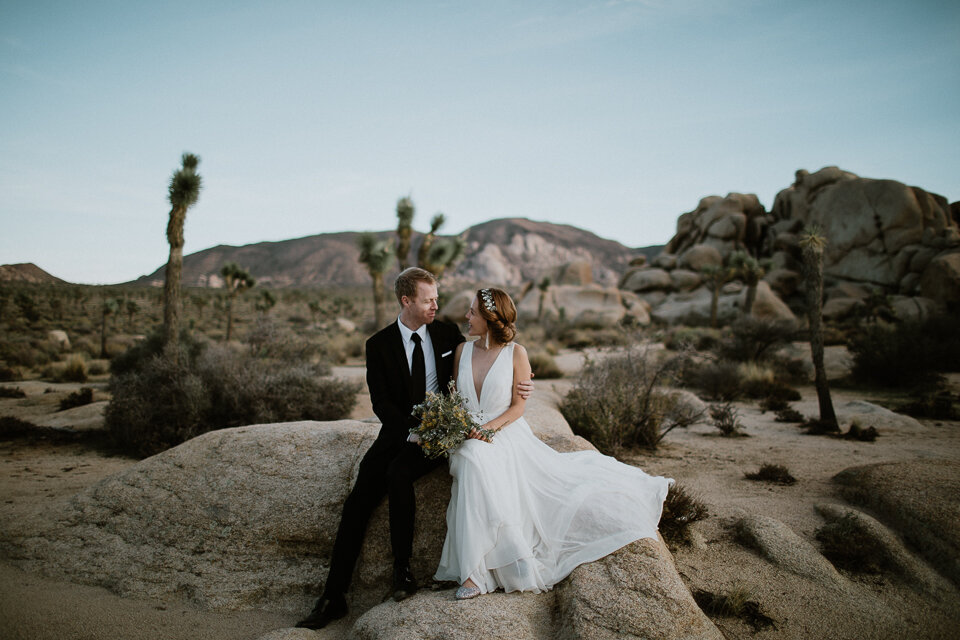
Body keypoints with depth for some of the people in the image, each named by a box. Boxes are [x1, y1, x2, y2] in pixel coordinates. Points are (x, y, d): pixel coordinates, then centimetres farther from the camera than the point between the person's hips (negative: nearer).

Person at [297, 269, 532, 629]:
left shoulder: (447, 333, 3)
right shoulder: (379, 344, 1)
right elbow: (380, 402, -4)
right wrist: (413, 430, -20)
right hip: (398, 430, 2)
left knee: (398, 473, -30)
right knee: (360, 496, -13)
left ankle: (403, 570, -17)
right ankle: (333, 597, -7)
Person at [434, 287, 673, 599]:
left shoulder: (515, 353, -2)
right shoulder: (462, 350, 9)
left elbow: (517, 407, -3)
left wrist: (488, 427, -20)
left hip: (507, 434, -1)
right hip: (471, 439, 1)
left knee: (556, 480, -24)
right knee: (475, 465, -33)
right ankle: (474, 571, -31)